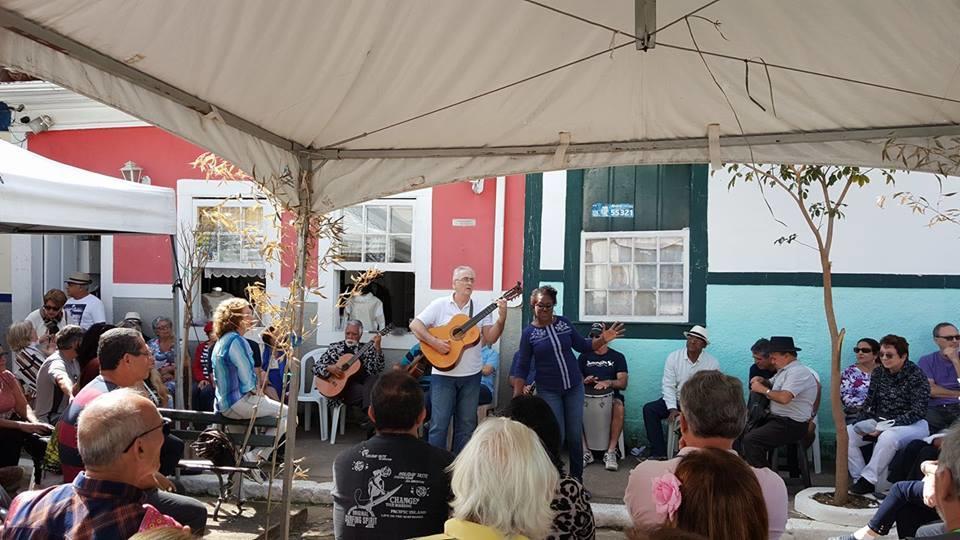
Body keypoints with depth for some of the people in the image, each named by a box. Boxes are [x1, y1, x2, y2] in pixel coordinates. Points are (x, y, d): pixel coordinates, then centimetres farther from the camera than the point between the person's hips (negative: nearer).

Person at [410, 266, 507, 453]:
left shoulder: (481, 310, 4)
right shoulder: (439, 305, -2)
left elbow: (490, 338, -3)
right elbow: (415, 325, -6)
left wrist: (501, 320, -19)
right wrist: (434, 342, -19)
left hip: (471, 375, 3)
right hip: (443, 374, -3)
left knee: (467, 424, 11)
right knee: (439, 423, 0)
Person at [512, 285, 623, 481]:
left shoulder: (564, 323, 2)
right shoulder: (529, 332, -5)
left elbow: (583, 346, 11)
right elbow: (521, 368, -4)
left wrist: (603, 340, -6)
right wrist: (516, 398, -11)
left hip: (574, 387, 3)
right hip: (548, 391, -2)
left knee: (575, 436, 5)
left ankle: (577, 479, 19)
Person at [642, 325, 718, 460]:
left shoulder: (712, 363, -5)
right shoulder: (673, 357, -2)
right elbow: (668, 385, -5)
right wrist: (672, 409, -17)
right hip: (675, 400, 1)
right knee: (649, 409, -21)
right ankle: (659, 453, -18)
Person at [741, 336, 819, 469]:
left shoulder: (798, 371, -17)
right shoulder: (784, 370, 15)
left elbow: (784, 398, -28)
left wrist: (762, 389, -14)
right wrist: (762, 381, 6)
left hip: (792, 425, -10)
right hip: (777, 418, 10)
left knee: (750, 440, -22)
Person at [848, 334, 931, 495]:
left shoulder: (916, 376, -12)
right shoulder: (879, 372, 6)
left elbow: (918, 412, -17)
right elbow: (869, 403, 10)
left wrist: (887, 426, -24)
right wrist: (858, 425, -6)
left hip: (912, 424, -6)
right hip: (880, 421, 6)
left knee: (887, 437, -39)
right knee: (846, 433, -14)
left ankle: (869, 479, -26)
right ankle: (860, 480, -12)